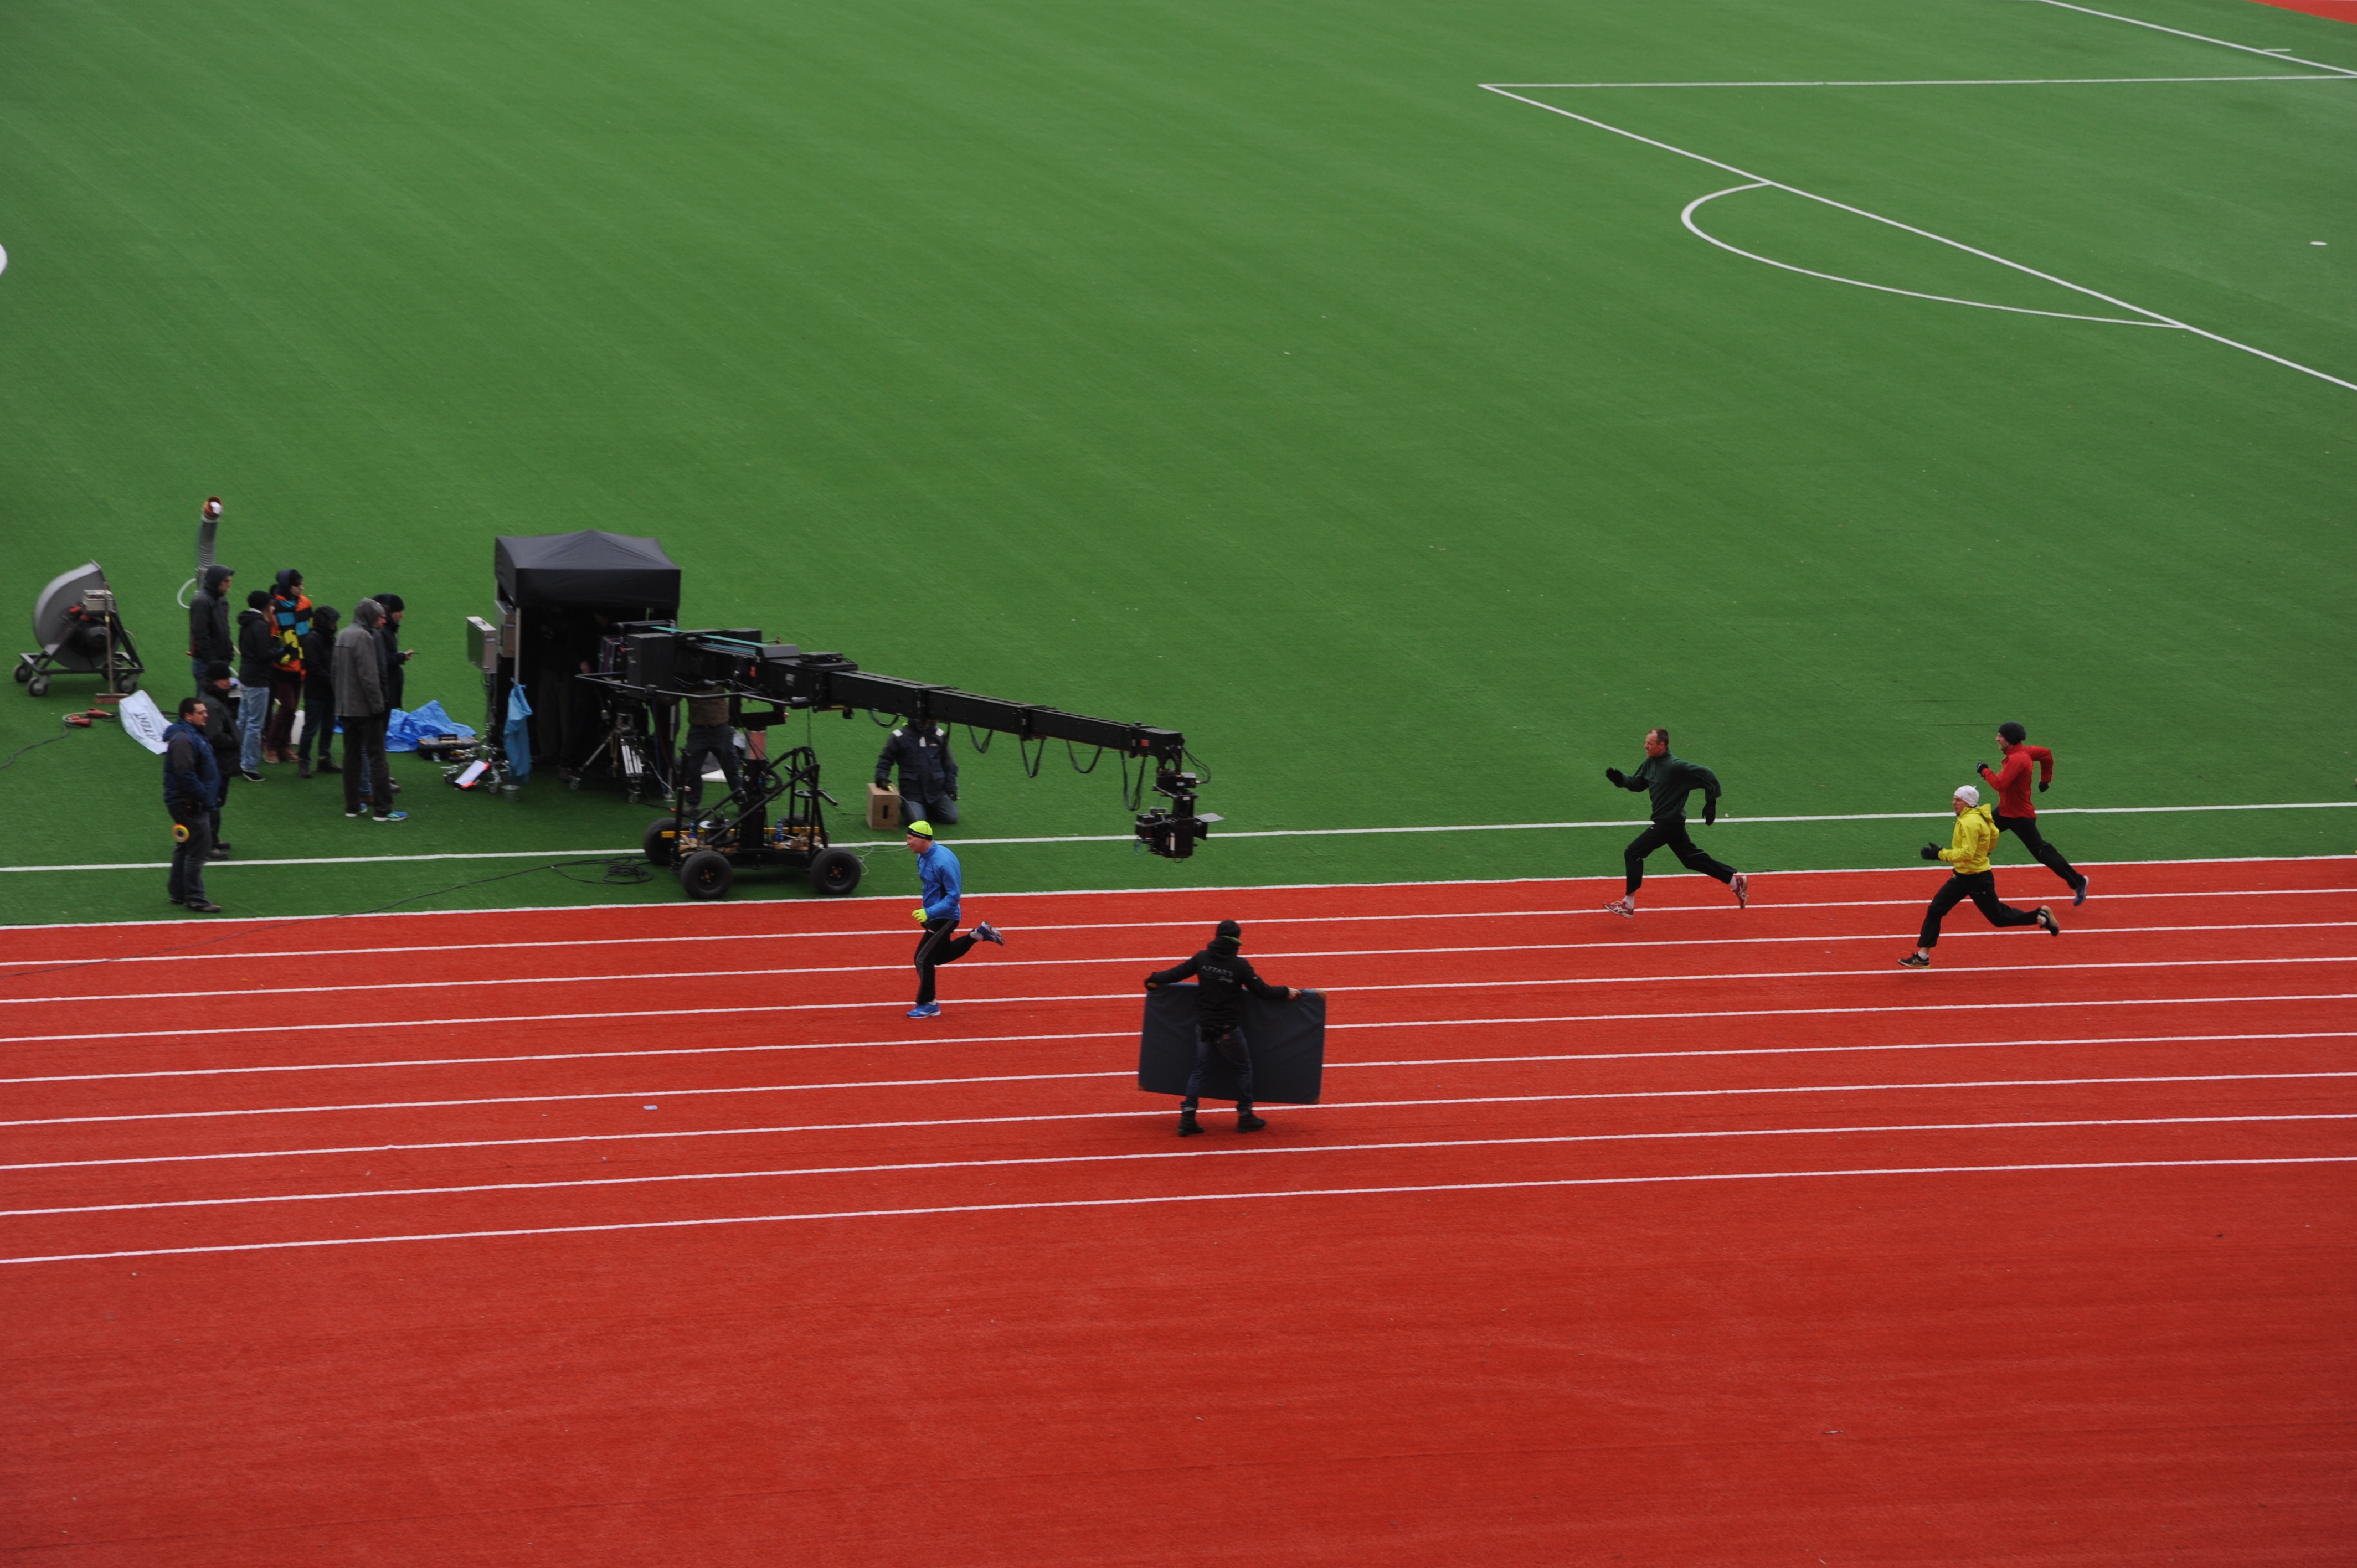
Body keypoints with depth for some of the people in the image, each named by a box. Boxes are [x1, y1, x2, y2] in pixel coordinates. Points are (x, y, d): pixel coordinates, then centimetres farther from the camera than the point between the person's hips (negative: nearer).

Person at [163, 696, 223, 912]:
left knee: (185, 848, 17)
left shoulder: (194, 735, 15)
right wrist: (202, 796, -19)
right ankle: (194, 897, -5)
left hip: (193, 803, 11)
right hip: (189, 803, -11)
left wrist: (206, 796, 17)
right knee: (199, 850, -8)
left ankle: (177, 893, 26)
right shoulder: (183, 739, -20)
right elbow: (185, 775, -26)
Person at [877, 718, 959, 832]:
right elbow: (885, 760, 2)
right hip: (912, 792, -3)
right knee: (917, 820, -20)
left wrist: (951, 787, 7)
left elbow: (948, 764, 11)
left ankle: (928, 808, 24)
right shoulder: (900, 736, -6)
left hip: (937, 792, 3)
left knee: (951, 817, -6)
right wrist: (882, 777, -15)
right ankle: (906, 807, 15)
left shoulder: (939, 735, 3)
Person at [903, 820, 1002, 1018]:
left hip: (944, 918, -10)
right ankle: (977, 935, 29)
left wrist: (929, 913, -32)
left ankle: (928, 1005, 7)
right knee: (940, 956, 22)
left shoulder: (942, 862, -28)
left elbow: (953, 896, -26)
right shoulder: (923, 857, 1)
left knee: (923, 959, -7)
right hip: (933, 915, 10)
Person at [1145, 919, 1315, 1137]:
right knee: (1243, 1068, 14)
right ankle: (1245, 1117, 18)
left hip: (1203, 1026, 4)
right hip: (1228, 1029, -4)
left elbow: (1176, 974, 3)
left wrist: (1154, 979, 20)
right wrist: (1286, 992, 3)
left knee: (1199, 1068, 13)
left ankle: (1187, 1117, 6)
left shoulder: (1202, 958, -5)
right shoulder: (1240, 965, -15)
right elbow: (1262, 991, -11)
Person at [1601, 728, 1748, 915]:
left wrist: (1711, 804, -16)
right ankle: (1737, 881, 26)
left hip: (1670, 823, -10)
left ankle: (1628, 903, -6)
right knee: (1692, 859, 18)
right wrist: (1620, 779, -3)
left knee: (1633, 853, -11)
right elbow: (1638, 784, 16)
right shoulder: (1650, 764, 4)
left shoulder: (1675, 767, -22)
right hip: (1665, 821, 10)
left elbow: (1708, 777, -19)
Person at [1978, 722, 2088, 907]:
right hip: (2005, 811, 10)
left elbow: (2000, 784, -35)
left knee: (2041, 852, -2)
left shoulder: (2017, 759, -28)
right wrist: (2045, 779, 23)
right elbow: (2046, 754, 17)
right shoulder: (2024, 751, 1)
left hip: (2020, 816, -10)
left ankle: (2078, 882, 8)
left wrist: (1986, 771, -19)